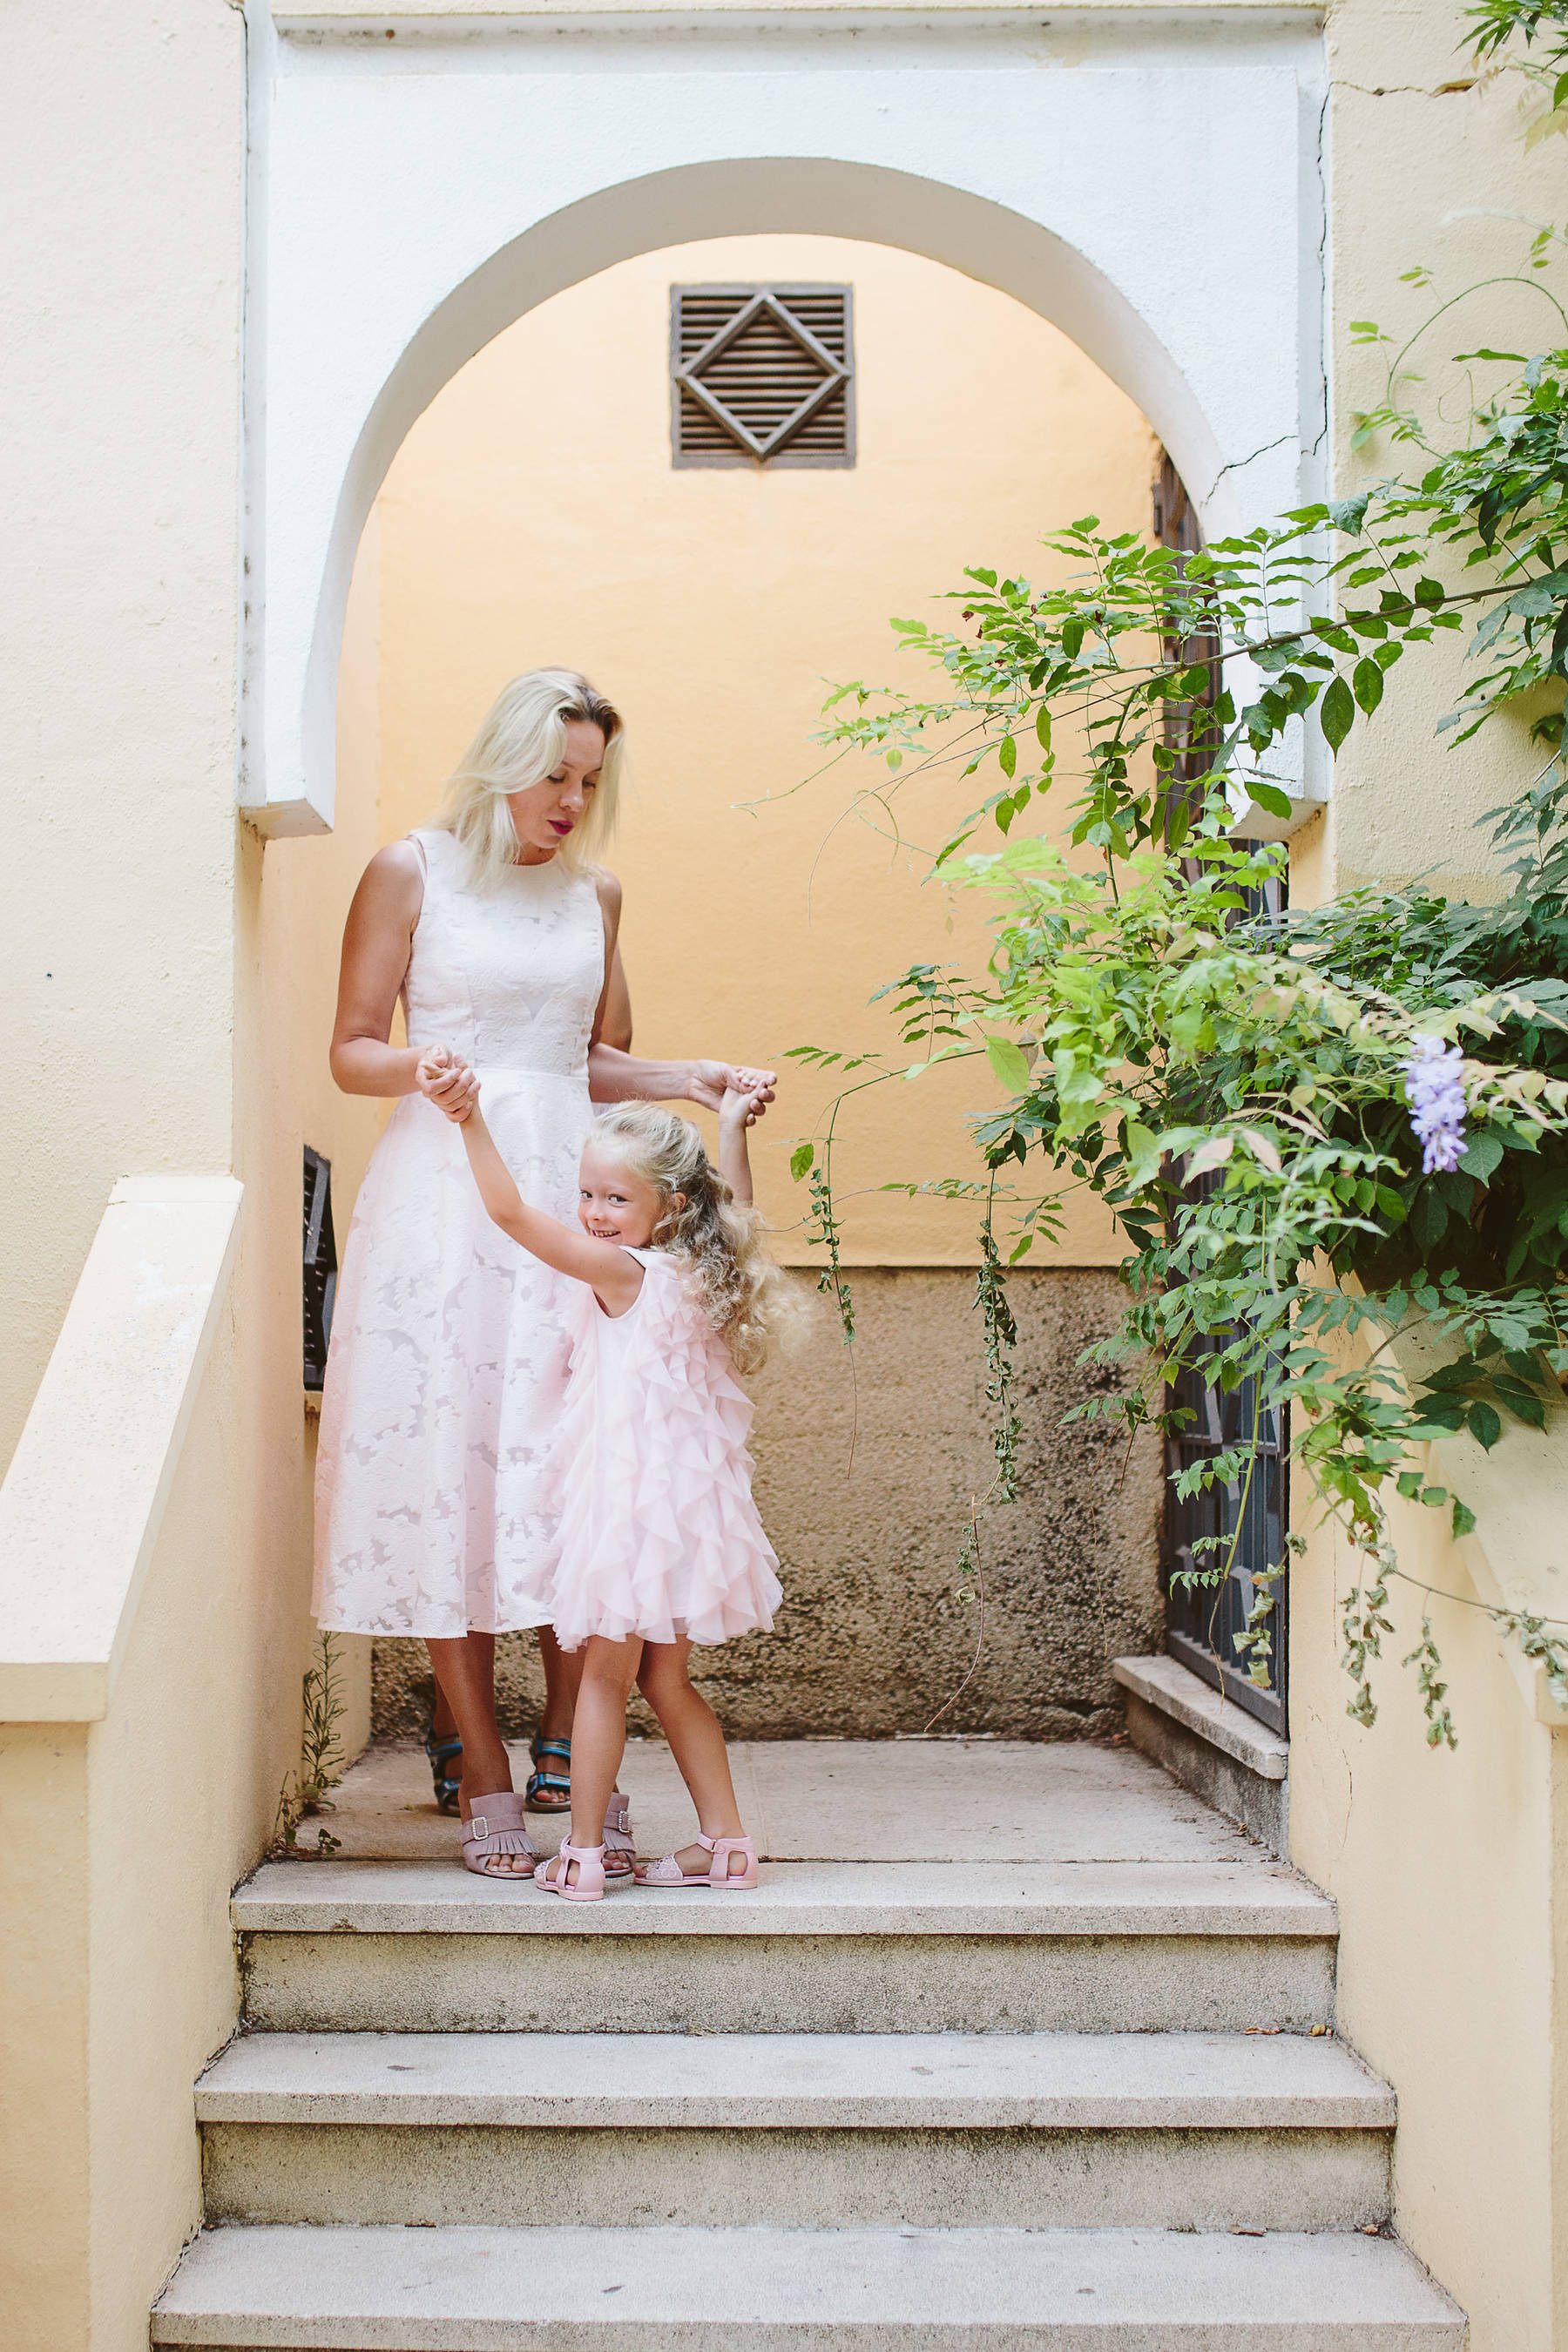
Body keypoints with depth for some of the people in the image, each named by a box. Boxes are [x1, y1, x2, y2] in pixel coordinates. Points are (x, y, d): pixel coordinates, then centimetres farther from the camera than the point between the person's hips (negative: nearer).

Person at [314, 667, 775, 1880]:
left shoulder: (595, 893, 15)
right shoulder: (410, 872, 4)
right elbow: (353, 1051, 3)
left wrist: (695, 1083, 6)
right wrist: (427, 1070, -17)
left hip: (572, 1191, 4)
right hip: (446, 1195, -3)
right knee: (450, 1471, -5)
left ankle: (569, 1752, 9)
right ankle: (487, 1778, 3)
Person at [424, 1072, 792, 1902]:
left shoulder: (622, 1273, -14)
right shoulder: (703, 1273, 6)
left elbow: (512, 1213, -18)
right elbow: (736, 1214, 29)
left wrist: (471, 1118, -18)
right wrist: (730, 1127, 39)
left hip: (634, 1504, -7)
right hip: (690, 1505, 7)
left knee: (603, 1676, 3)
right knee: (665, 1680, 16)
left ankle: (581, 1856, 9)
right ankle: (725, 1843, 19)